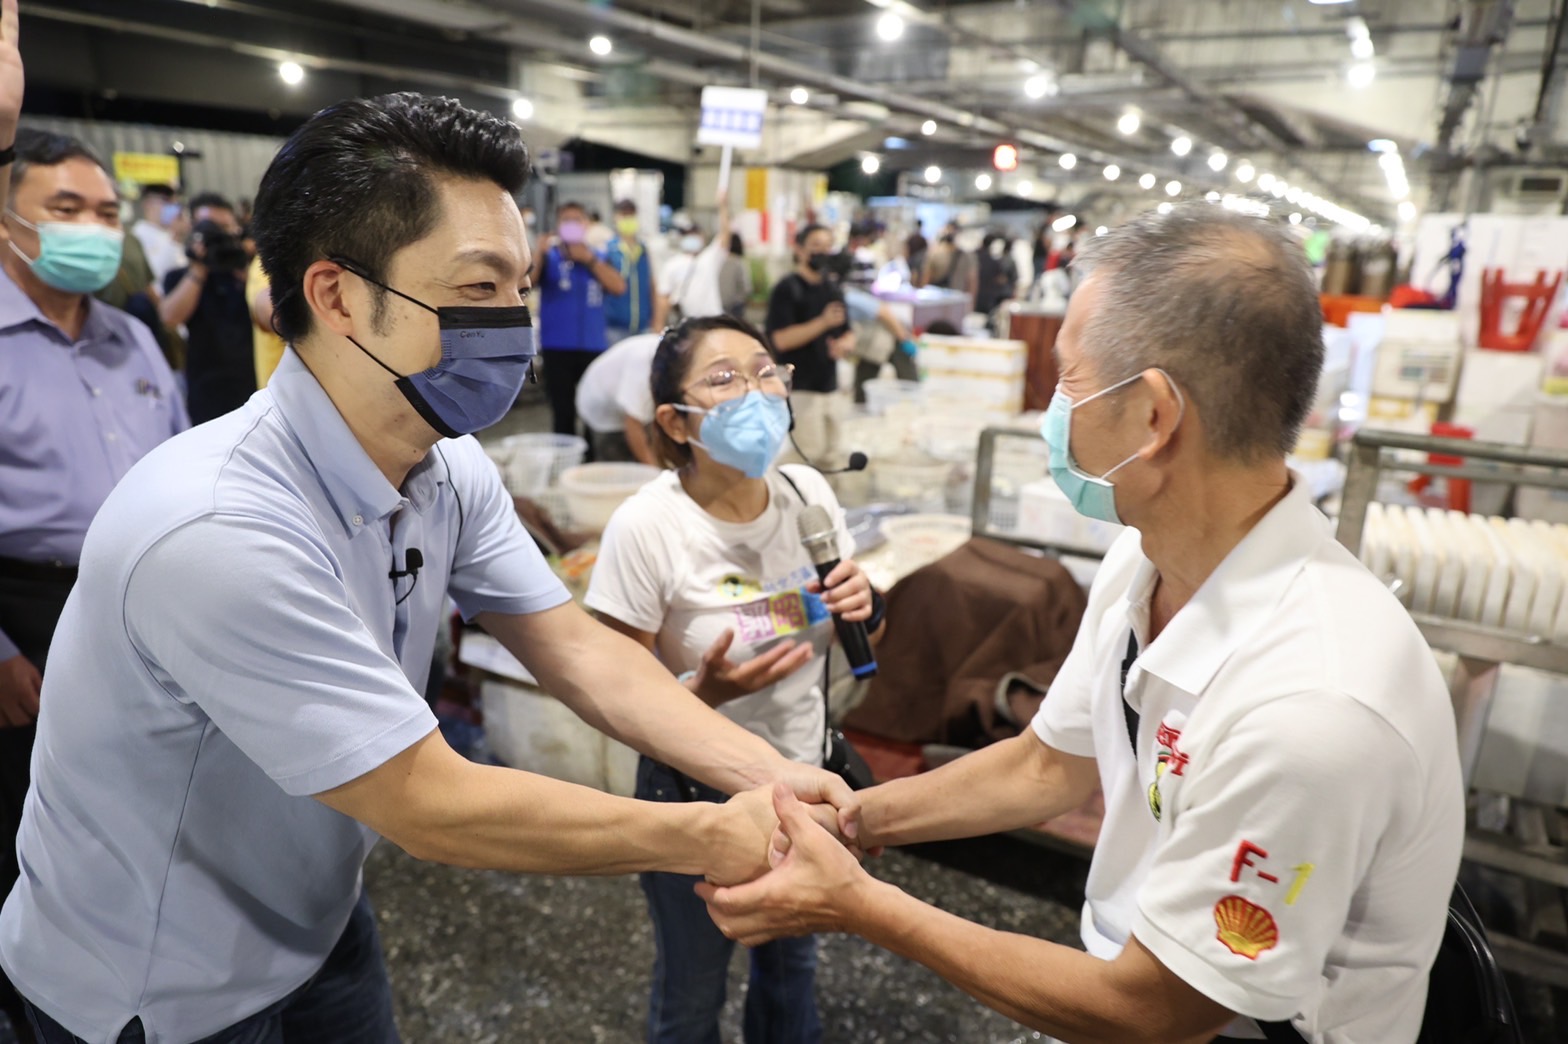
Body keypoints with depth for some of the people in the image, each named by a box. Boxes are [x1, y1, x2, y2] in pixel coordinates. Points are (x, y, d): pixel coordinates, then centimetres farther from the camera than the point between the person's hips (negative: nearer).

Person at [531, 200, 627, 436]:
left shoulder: (597, 257, 12)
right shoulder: (549, 256, 6)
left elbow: (618, 287, -4)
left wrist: (589, 259, -9)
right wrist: (540, 254, -21)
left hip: (594, 345, 2)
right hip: (558, 346, -2)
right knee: (563, 412, 0)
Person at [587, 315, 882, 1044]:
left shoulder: (808, 493, -10)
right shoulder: (646, 526, -24)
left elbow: (860, 638, 4)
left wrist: (862, 606, -18)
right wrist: (708, 690, -35)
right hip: (696, 796, -4)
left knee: (791, 967, 27)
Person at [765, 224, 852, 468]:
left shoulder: (833, 290, 15)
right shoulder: (787, 289, -7)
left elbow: (847, 333, 21)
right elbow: (781, 339, -17)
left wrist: (845, 345, -4)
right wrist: (823, 322, -24)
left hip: (830, 386, 8)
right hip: (799, 389, -7)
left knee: (828, 458, 14)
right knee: (807, 458, -11)